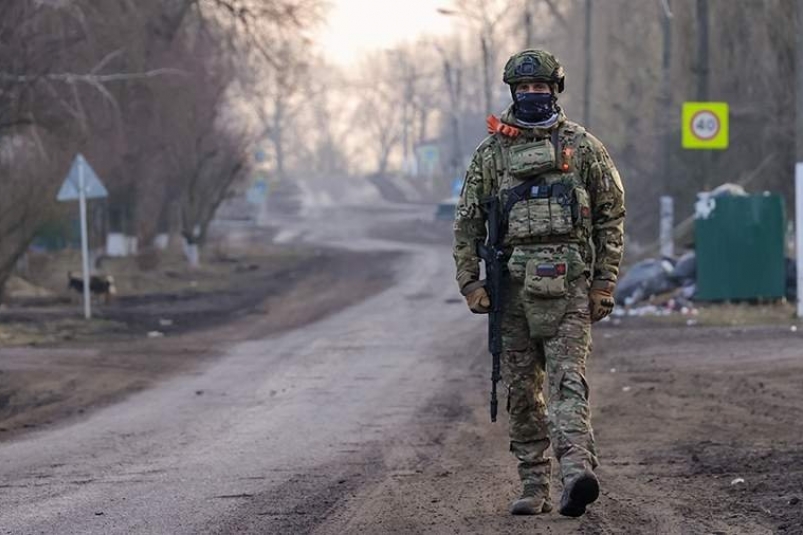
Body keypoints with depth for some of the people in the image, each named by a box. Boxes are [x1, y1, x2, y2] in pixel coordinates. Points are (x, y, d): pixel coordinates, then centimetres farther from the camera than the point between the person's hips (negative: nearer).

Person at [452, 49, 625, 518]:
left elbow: (612, 216, 7)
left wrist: (605, 282, 0)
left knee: (568, 379, -15)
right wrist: (470, 282, 3)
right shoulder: (492, 152, 10)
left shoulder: (583, 147, 6)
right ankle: (534, 485, 11)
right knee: (522, 390, 5)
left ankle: (578, 471, -29)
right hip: (513, 283, 3)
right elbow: (468, 221, 12)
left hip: (568, 284, -3)